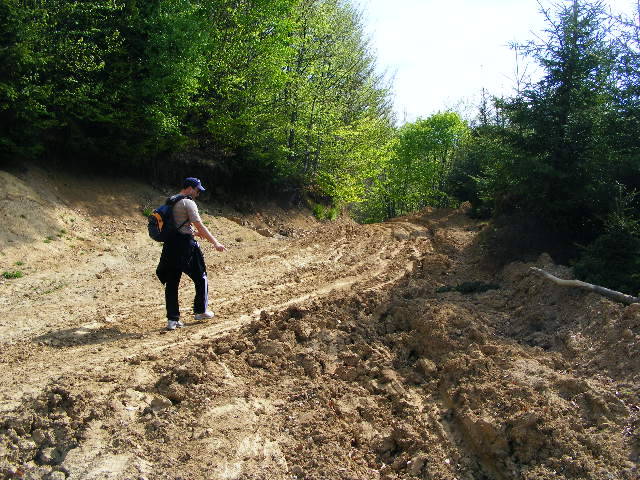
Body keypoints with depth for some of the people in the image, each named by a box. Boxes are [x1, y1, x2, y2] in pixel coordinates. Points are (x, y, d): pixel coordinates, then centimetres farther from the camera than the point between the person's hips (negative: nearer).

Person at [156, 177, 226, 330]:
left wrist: (194, 232, 33)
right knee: (200, 277, 12)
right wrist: (215, 243, -12)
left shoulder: (170, 202, 16)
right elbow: (200, 226, -15)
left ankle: (172, 319, 7)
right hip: (185, 245, -8)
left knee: (172, 282, 7)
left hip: (170, 246, 8)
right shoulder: (188, 203, -11)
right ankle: (201, 311, 23)